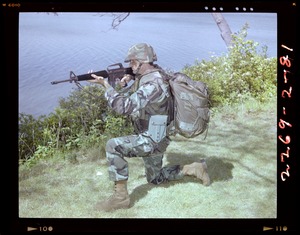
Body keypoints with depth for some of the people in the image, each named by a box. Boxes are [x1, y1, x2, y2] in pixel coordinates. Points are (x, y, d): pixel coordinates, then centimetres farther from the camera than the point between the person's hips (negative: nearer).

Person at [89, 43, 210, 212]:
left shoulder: (153, 84, -26)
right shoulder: (148, 75, 4)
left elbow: (125, 106, -34)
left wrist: (105, 84, -26)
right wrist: (128, 80, 2)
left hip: (152, 140, -10)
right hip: (152, 137, 10)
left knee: (113, 146, -24)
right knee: (155, 179, 24)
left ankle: (121, 196, -17)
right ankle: (194, 169, 26)